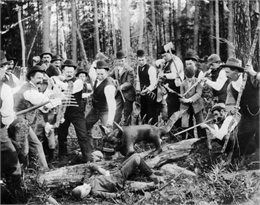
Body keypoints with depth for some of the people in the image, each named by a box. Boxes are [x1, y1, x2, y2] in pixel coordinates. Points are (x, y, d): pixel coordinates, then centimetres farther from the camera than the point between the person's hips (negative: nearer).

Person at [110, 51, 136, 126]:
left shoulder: (130, 70, -11)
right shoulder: (115, 69, 6)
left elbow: (130, 82, -17)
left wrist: (122, 86, -29)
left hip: (127, 94, -5)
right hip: (118, 94, 5)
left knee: (127, 113, 6)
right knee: (116, 111, 3)